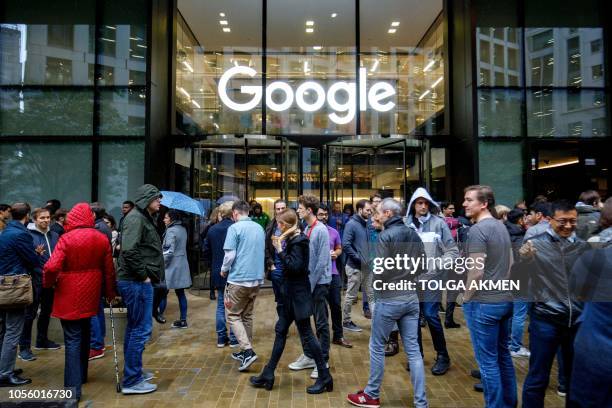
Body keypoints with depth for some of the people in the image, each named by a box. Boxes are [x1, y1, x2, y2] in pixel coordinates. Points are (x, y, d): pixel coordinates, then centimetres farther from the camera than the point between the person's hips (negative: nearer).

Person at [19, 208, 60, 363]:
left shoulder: (54, 236, 7)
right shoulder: (28, 235, -9)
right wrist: (35, 254, -29)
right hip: (35, 280, -6)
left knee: (46, 311, 17)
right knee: (30, 313, -1)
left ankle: (42, 341, 32)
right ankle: (24, 347, 8)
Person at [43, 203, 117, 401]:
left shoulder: (67, 238, -13)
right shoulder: (102, 239, 0)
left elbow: (51, 267, -21)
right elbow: (108, 268, 3)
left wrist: (49, 283, 0)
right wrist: (110, 292, 15)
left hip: (69, 295, -4)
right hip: (90, 295, 5)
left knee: (72, 339, -1)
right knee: (84, 334, 21)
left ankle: (73, 388, -2)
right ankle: (81, 375, 36)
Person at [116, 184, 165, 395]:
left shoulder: (144, 218, 17)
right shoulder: (135, 218, -15)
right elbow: (129, 251, -26)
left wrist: (145, 275, 11)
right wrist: (143, 275, -18)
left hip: (136, 281, 11)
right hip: (136, 282, -11)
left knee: (134, 328, 19)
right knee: (141, 330, -4)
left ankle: (134, 372, 32)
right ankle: (131, 381, 6)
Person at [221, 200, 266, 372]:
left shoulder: (234, 228, -11)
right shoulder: (259, 228, 10)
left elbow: (230, 254, -15)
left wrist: (224, 270, 3)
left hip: (239, 279, -6)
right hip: (256, 278, 7)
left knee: (233, 315, 4)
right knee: (247, 315, 18)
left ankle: (248, 351, -7)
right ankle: (245, 351, 25)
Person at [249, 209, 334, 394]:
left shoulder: (297, 241, -17)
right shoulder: (294, 239, 10)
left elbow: (295, 266, -24)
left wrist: (280, 250, -20)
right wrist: (281, 248, 4)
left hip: (297, 294, -10)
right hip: (291, 293, 10)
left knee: (306, 335, -1)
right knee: (280, 331, 14)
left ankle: (325, 377, 12)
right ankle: (268, 375, 23)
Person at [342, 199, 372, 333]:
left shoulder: (366, 224, 11)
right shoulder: (351, 224, -13)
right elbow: (345, 245, -22)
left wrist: (370, 257, 5)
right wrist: (359, 259, -18)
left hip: (367, 266, 8)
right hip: (355, 266, -8)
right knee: (351, 295, 3)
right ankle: (346, 321, 15)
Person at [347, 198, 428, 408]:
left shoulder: (386, 236, -14)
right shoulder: (414, 234, 7)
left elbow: (381, 269, -19)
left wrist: (377, 287, -1)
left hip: (389, 299, -6)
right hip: (411, 297, 7)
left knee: (377, 347, 9)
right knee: (413, 350, 10)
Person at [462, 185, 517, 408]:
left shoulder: (477, 229, -18)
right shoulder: (501, 226, 10)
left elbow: (476, 271, -21)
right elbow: (510, 262, 18)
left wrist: (466, 297, -8)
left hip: (483, 302, -9)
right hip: (505, 299, 9)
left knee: (488, 361, 3)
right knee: (503, 354, 20)